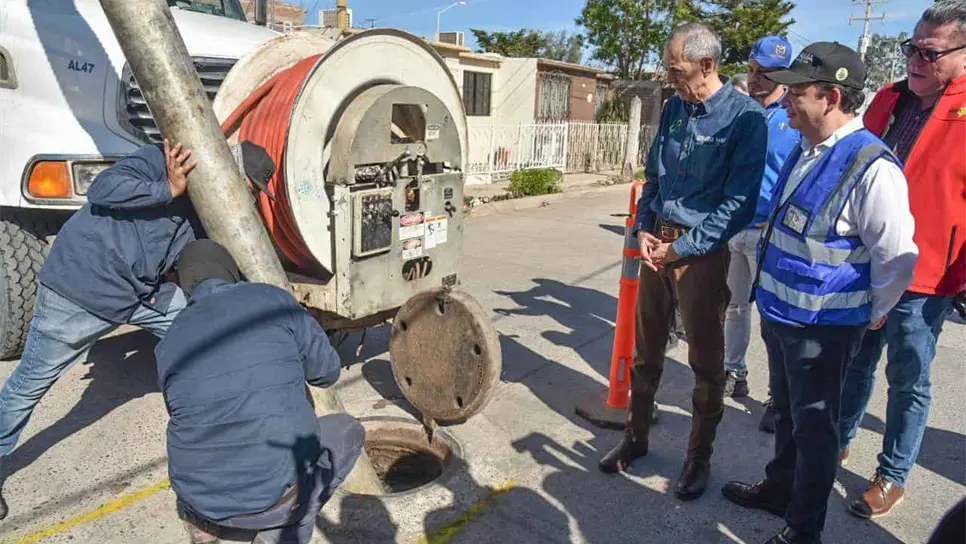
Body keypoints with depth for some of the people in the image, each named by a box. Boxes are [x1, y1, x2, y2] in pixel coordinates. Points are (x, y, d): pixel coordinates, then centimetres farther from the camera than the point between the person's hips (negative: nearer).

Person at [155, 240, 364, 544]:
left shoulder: (168, 344, 7)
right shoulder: (272, 300, -2)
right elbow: (328, 372, 5)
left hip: (198, 498, 5)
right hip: (276, 494, -5)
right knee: (347, 431, 22)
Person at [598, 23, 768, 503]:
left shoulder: (745, 117, -11)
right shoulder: (673, 108, 8)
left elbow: (740, 201, -15)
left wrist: (682, 248, -15)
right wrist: (642, 229, 2)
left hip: (703, 251, -6)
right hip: (658, 243, 6)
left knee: (706, 360, 7)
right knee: (646, 347, 15)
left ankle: (699, 457, 24)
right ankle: (635, 436, 32)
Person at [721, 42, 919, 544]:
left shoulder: (870, 167, -22)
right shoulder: (805, 150, 5)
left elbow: (896, 256, -18)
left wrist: (871, 317, -5)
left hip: (822, 327, -8)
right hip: (780, 313, 8)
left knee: (813, 425, 9)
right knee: (785, 411, 24)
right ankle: (779, 489, 46)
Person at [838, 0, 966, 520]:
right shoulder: (888, 100, 7)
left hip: (922, 279, -5)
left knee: (908, 380, 10)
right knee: (855, 364, 19)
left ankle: (893, 475, 27)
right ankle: (837, 442, 37)